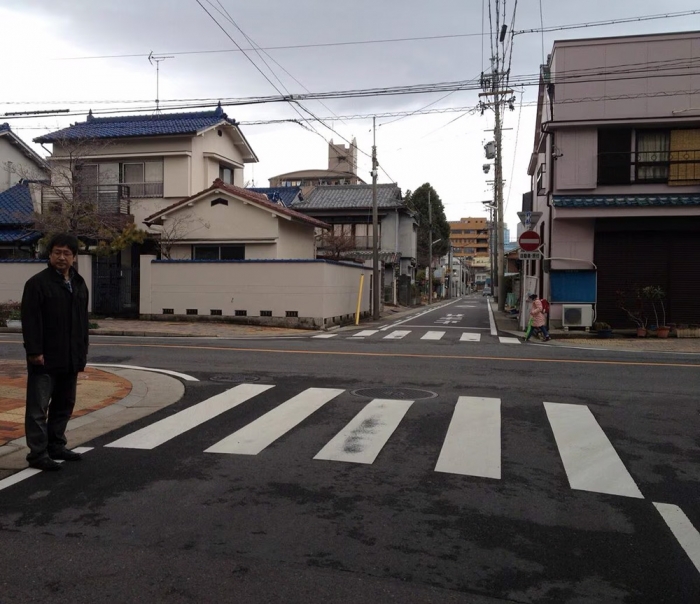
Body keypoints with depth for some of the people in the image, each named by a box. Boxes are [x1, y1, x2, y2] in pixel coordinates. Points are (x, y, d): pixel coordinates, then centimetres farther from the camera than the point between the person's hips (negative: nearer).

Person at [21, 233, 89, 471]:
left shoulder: (79, 284, 14)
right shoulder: (37, 283, -9)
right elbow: (30, 321, -14)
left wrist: (83, 350, 14)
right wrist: (34, 351, -19)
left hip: (70, 358, 7)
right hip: (45, 358, -7)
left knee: (64, 405, 15)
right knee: (38, 407, -2)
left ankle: (56, 446, 26)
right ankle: (38, 453, 4)